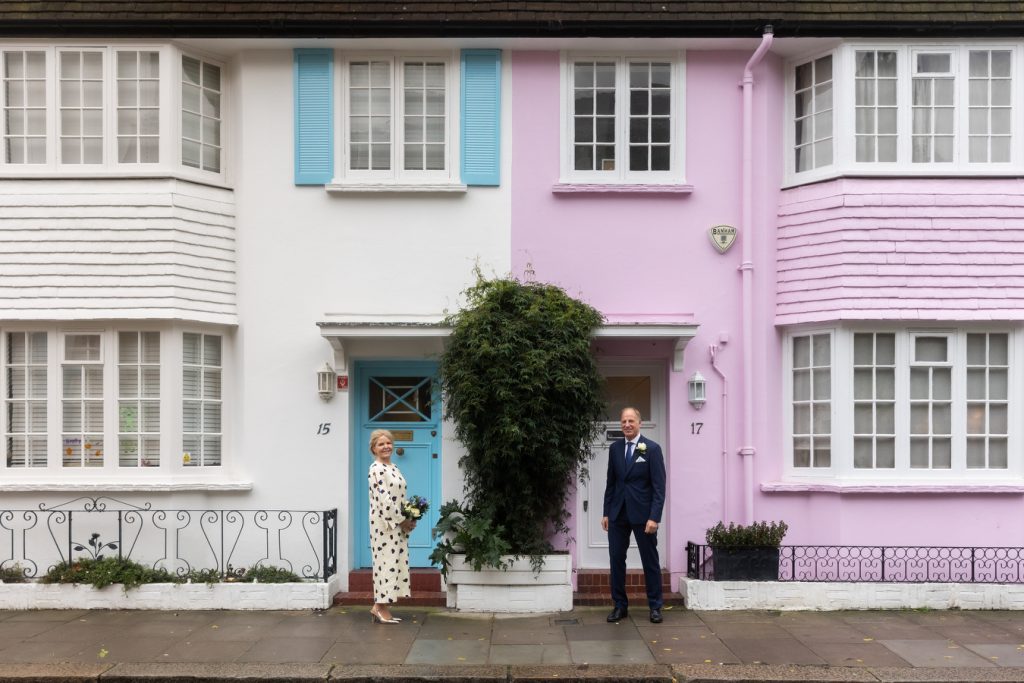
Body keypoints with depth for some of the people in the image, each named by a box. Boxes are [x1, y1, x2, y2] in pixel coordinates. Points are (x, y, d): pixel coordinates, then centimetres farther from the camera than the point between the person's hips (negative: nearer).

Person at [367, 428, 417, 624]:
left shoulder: (393, 467, 15)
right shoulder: (376, 469, -13)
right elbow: (383, 499, -20)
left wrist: (410, 519, 6)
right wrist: (402, 520, -15)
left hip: (398, 524, 9)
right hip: (384, 523, -9)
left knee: (395, 561, 9)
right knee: (387, 561, -6)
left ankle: (379, 607, 15)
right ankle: (381, 608, 2)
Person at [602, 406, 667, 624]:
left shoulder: (652, 449, -5)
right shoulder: (614, 448, 7)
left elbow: (659, 486, -8)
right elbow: (611, 482, 12)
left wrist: (654, 517, -14)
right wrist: (606, 512, 8)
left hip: (642, 514, -4)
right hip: (618, 514, 4)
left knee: (650, 561, 5)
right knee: (616, 560, 4)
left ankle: (655, 607, 15)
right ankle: (620, 605, 15)